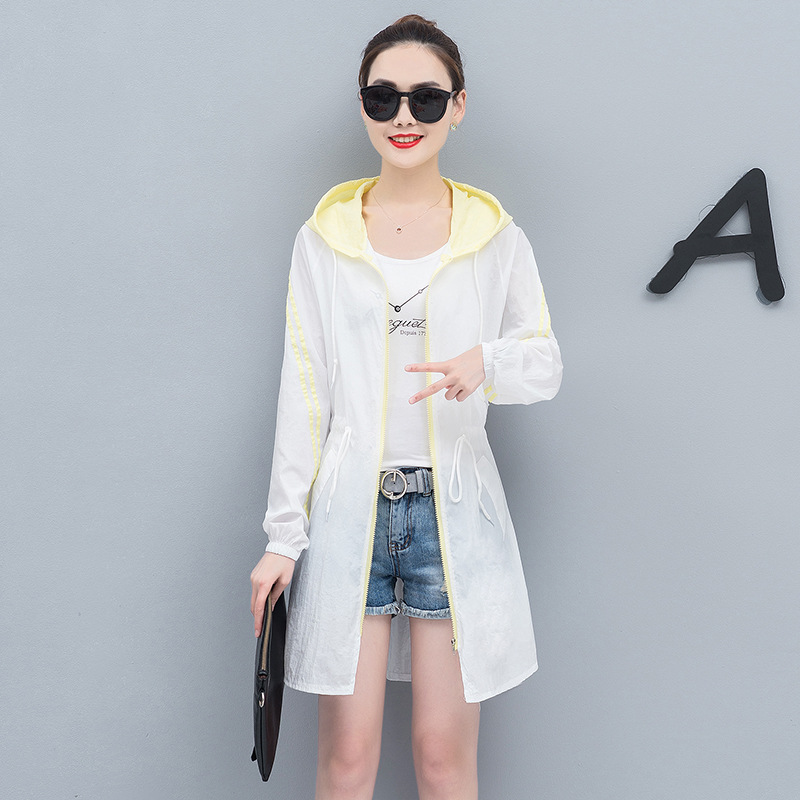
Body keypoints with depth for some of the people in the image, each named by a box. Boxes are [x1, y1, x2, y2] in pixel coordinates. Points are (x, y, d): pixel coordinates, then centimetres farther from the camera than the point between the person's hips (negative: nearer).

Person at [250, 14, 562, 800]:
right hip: (350, 507, 0)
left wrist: (489, 361, -17)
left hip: (456, 509, 0)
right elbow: (303, 393, 3)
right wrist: (284, 536, 1)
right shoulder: (324, 236, 3)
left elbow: (547, 363, 7)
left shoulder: (495, 235, 2)